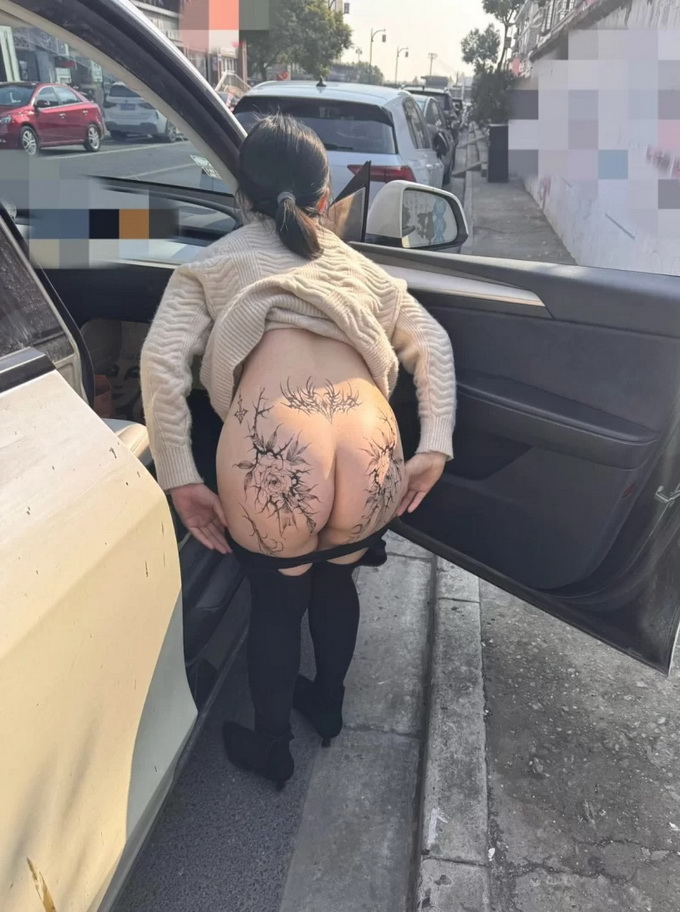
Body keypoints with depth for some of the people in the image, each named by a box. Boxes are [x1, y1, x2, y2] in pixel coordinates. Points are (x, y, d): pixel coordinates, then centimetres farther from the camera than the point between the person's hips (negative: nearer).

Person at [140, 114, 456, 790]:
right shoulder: (355, 264, 26)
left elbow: (161, 362, 2)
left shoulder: (212, 265, 18)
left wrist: (179, 479, 4)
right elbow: (431, 344, 17)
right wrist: (434, 451, 13)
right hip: (372, 461, 3)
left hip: (271, 458, -3)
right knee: (335, 580, 33)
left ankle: (270, 748, 50)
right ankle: (328, 706, 59)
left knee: (275, 602, 26)